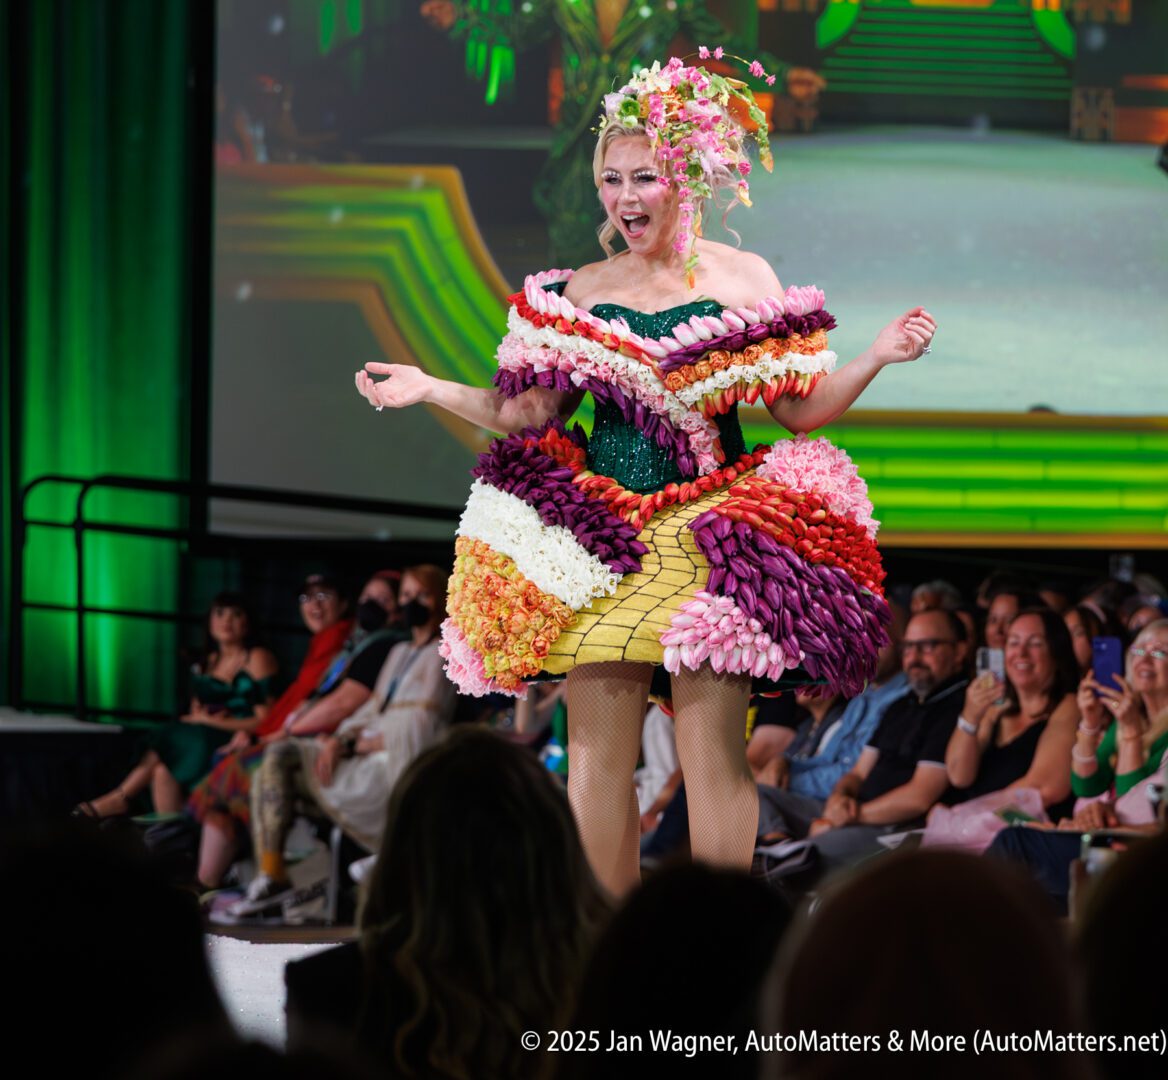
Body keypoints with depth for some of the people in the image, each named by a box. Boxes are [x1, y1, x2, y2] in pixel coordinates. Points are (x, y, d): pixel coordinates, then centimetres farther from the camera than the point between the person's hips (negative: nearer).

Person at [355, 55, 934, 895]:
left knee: (712, 749, -7)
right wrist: (431, 390, 6)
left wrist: (876, 358, -11)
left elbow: (802, 410, 4)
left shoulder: (743, 281, 4)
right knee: (596, 754, 0)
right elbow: (531, 414, 13)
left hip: (710, 533, -2)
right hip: (601, 535, 3)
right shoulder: (576, 294, 11)